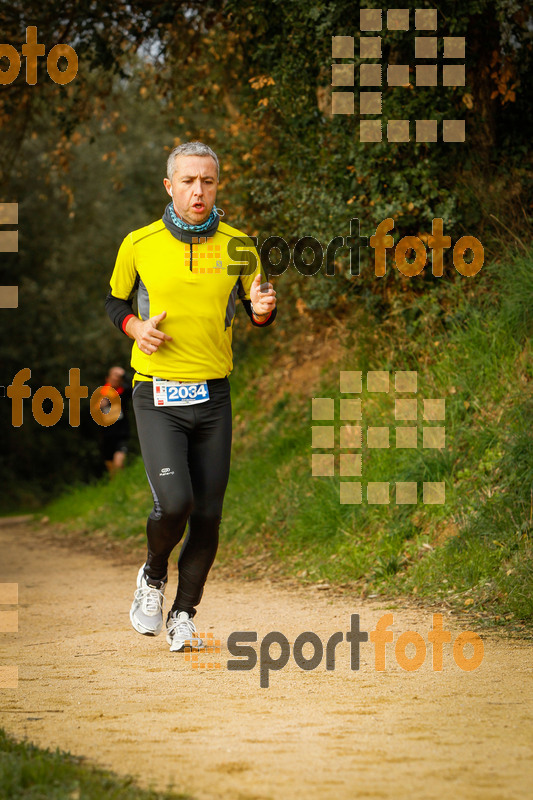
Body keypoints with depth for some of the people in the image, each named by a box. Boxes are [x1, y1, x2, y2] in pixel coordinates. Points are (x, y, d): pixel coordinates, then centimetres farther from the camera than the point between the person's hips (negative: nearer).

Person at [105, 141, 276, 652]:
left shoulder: (237, 246, 2)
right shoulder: (139, 245, -1)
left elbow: (259, 312, 13)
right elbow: (115, 301, 14)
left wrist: (262, 310, -11)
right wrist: (136, 327, -7)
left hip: (213, 396, 2)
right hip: (157, 397, -2)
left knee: (208, 514, 1)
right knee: (174, 503, -18)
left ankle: (183, 615, 20)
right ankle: (153, 576, 13)